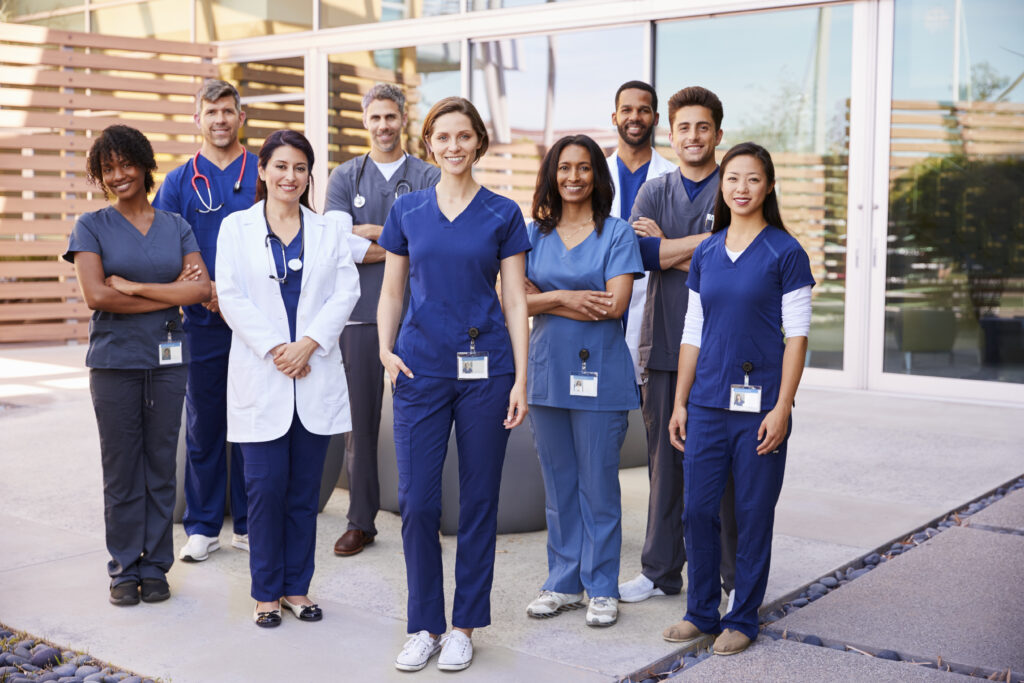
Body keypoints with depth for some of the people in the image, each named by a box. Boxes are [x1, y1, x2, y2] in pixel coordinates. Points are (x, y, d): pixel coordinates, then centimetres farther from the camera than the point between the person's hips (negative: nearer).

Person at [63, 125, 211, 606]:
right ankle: (124, 570, 15)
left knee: (161, 465, 6)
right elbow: (95, 296, -11)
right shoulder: (91, 227, 3)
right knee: (121, 467, 3)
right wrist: (171, 293, -10)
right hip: (113, 360, -2)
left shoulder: (176, 227, 9)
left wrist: (133, 285, -12)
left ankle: (155, 566, 17)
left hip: (167, 359, 2)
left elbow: (201, 289, -5)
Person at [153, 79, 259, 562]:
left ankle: (248, 523, 16)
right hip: (203, 322, 1)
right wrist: (206, 290, -11)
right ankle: (202, 526, 16)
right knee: (203, 423, 5)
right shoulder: (179, 181, 8)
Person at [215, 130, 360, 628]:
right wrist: (274, 349, -12)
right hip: (260, 377, -2)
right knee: (266, 486, -1)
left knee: (305, 489, 6)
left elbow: (346, 292, 1)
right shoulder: (236, 227, 5)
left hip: (315, 377, 2)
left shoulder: (329, 232, 10)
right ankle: (266, 592, 12)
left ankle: (297, 587, 18)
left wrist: (307, 344, -12)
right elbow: (231, 296, -3)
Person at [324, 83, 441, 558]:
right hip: (360, 313, 1)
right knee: (360, 420, 4)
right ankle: (360, 522, 14)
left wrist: (367, 233, -7)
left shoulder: (429, 177, 8)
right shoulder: (345, 177, 11)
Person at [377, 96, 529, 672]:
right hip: (422, 368, 1)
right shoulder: (408, 211, 8)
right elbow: (392, 291, 11)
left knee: (479, 500, 6)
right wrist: (386, 349, -6)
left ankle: (464, 626, 19)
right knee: (418, 501, 0)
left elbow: (515, 302, 1)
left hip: (485, 366, -1)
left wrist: (521, 380, -6)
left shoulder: (503, 214, 2)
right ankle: (425, 625, 16)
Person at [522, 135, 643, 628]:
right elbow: (520, 299, 0)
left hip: (599, 372, -4)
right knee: (558, 484, 12)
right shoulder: (535, 233, 10)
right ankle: (563, 582, 23)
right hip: (546, 371, 4)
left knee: (598, 485, 1)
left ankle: (603, 588, 14)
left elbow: (615, 305, -12)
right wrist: (567, 297, -14)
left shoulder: (617, 233, -1)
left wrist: (547, 297, -9)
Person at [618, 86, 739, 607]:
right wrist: (706, 243, -10)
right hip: (663, 344, 3)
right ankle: (661, 571, 20)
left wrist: (668, 246, -8)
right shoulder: (654, 191, 13)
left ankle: (737, 576, 14)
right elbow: (639, 253, -5)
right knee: (665, 461, 9)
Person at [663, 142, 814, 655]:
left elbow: (797, 335, -6)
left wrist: (782, 408, -12)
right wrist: (680, 403, 9)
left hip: (760, 402, -4)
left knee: (753, 512, 4)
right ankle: (701, 612, 22)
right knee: (697, 508, 6)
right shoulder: (705, 254, 10)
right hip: (708, 402, 4)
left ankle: (743, 618, 18)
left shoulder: (785, 252, -3)